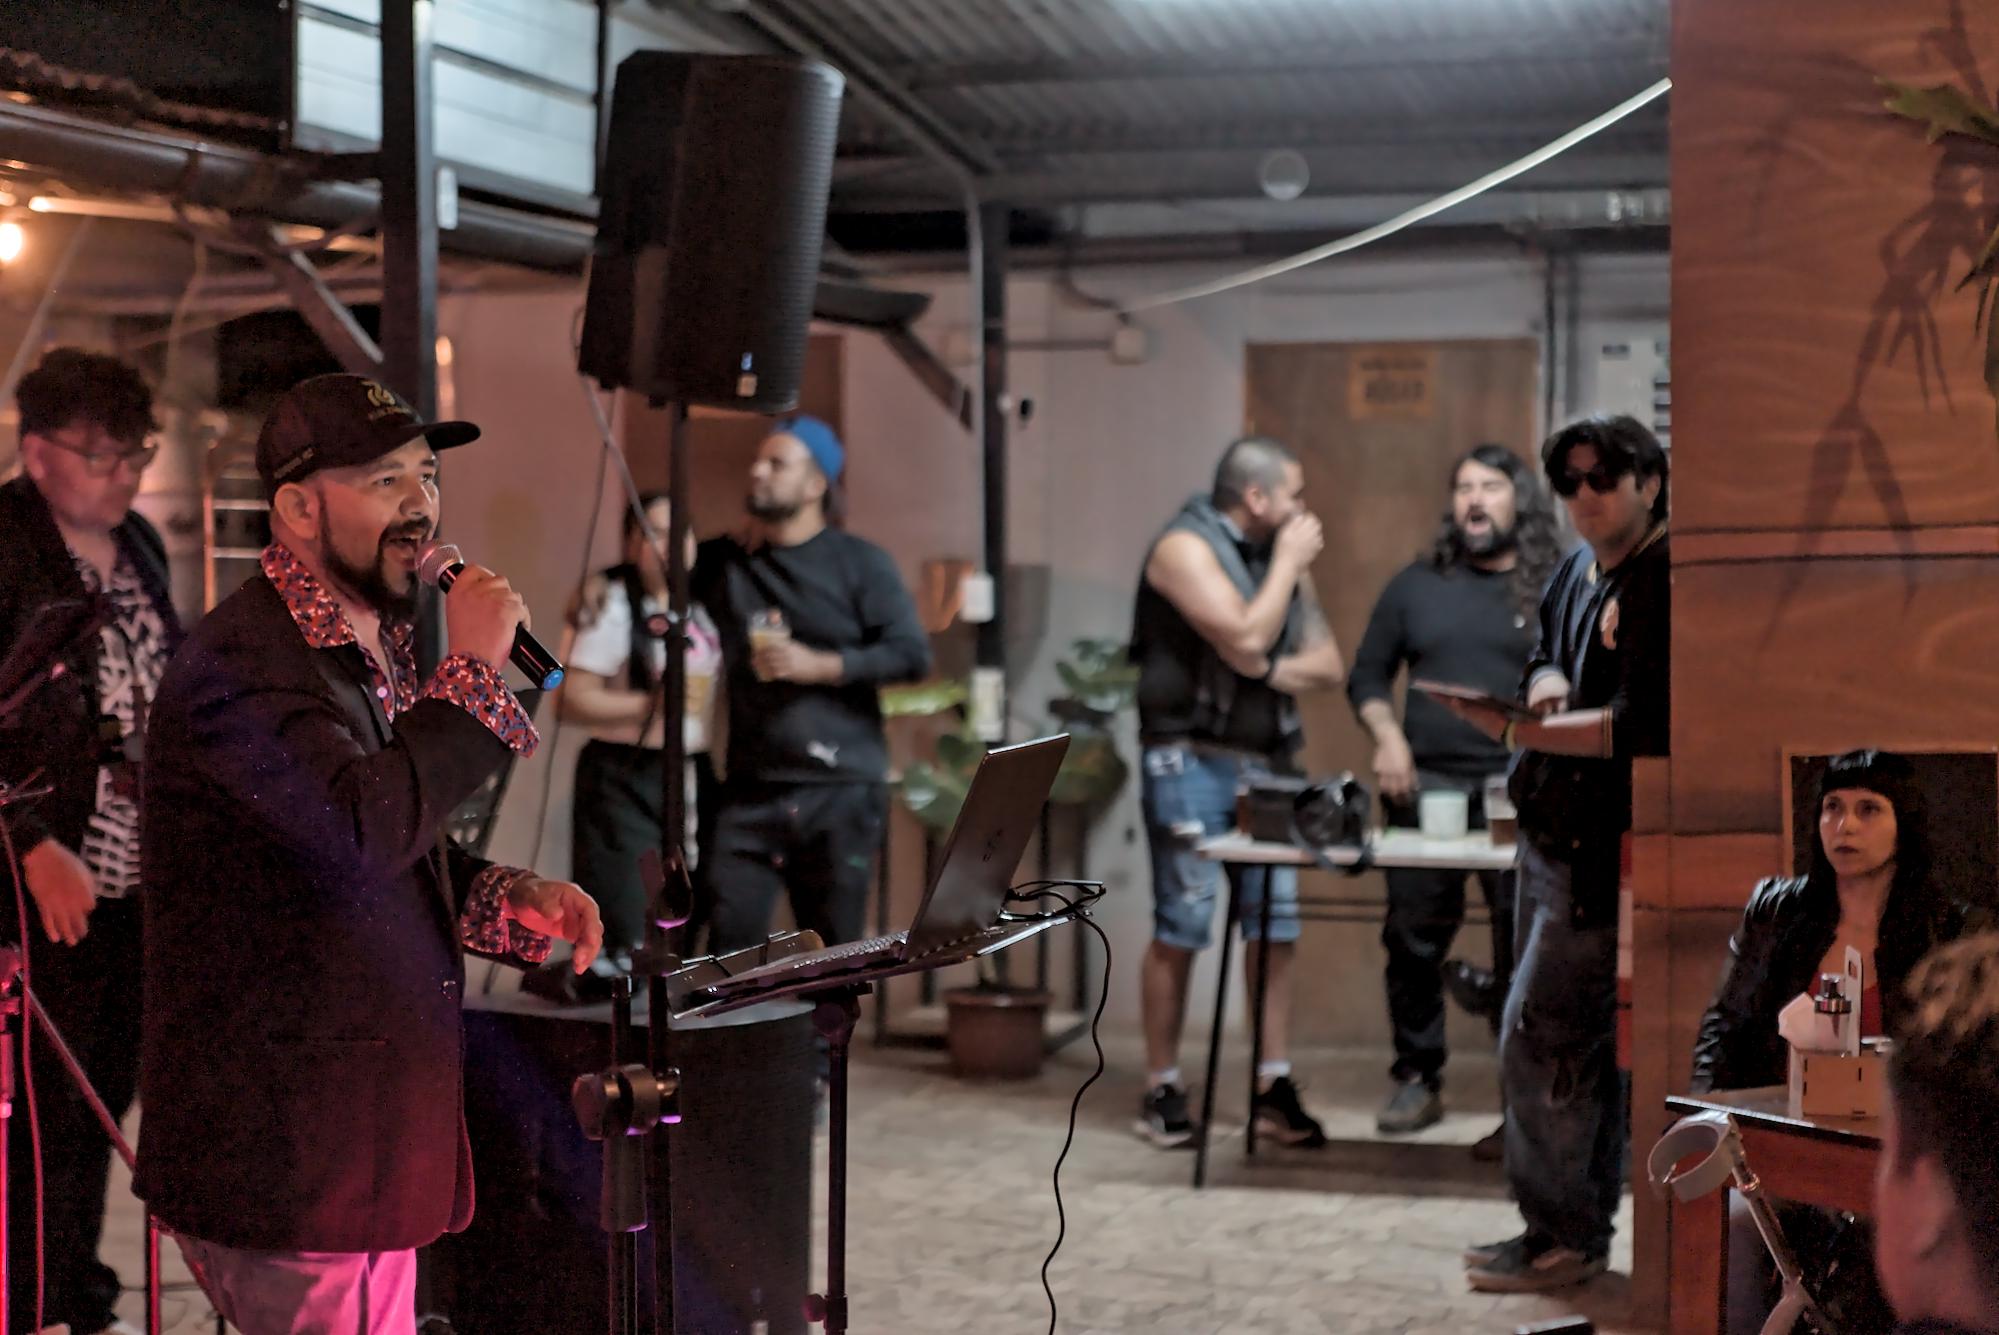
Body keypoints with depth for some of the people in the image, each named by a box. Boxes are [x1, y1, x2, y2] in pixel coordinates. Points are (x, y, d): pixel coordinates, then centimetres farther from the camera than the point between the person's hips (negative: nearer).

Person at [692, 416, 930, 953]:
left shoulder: (861, 563, 4)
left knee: (833, 946, 2)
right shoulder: (722, 562, 14)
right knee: (729, 936, -8)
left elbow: (912, 654, -4)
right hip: (751, 788, 3)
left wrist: (817, 666, -11)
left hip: (841, 791, -2)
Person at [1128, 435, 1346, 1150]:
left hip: (1266, 763, 7)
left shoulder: (1279, 557, 16)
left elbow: (1328, 664, 12)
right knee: (1181, 929, -4)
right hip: (1192, 762, -7)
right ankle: (1162, 1090, 4)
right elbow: (1246, 639, -19)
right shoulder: (1186, 546, -7)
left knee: (1276, 925, 2)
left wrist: (1272, 671, -8)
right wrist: (1288, 561, -8)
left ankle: (1273, 1087, 7)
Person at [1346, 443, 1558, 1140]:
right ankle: (1417, 1078, 18)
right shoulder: (1418, 584, 12)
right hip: (1425, 787, 2)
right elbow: (1367, 676, 16)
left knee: (1524, 950, -2)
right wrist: (1386, 736, -2)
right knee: (1413, 940, 5)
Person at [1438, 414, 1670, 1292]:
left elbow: (1643, 726, -22)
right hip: (1553, 840, 10)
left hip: (1604, 851, -9)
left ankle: (1564, 1236, 2)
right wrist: (1545, 683, -3)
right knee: (1581, 1042, 15)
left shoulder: (1663, 584, -16)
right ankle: (1584, 1226, 25)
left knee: (1539, 1038, -8)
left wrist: (1519, 731, -24)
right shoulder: (1581, 569, 13)